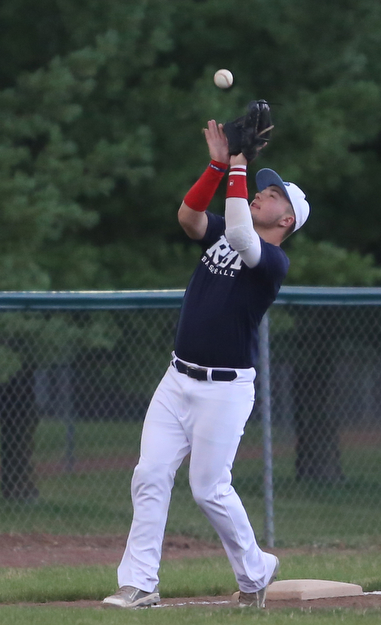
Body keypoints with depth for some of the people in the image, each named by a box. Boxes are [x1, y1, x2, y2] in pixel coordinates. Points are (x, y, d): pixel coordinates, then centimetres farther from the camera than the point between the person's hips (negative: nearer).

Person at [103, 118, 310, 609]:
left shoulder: (274, 260, -10)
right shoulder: (221, 235, 12)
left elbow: (240, 235, -29)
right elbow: (188, 215, -5)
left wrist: (240, 169, -22)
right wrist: (219, 165, -14)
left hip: (226, 389, -7)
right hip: (178, 380, 7)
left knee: (209, 488, -5)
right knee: (150, 476, -2)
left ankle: (254, 572, 16)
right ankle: (139, 583, -1)